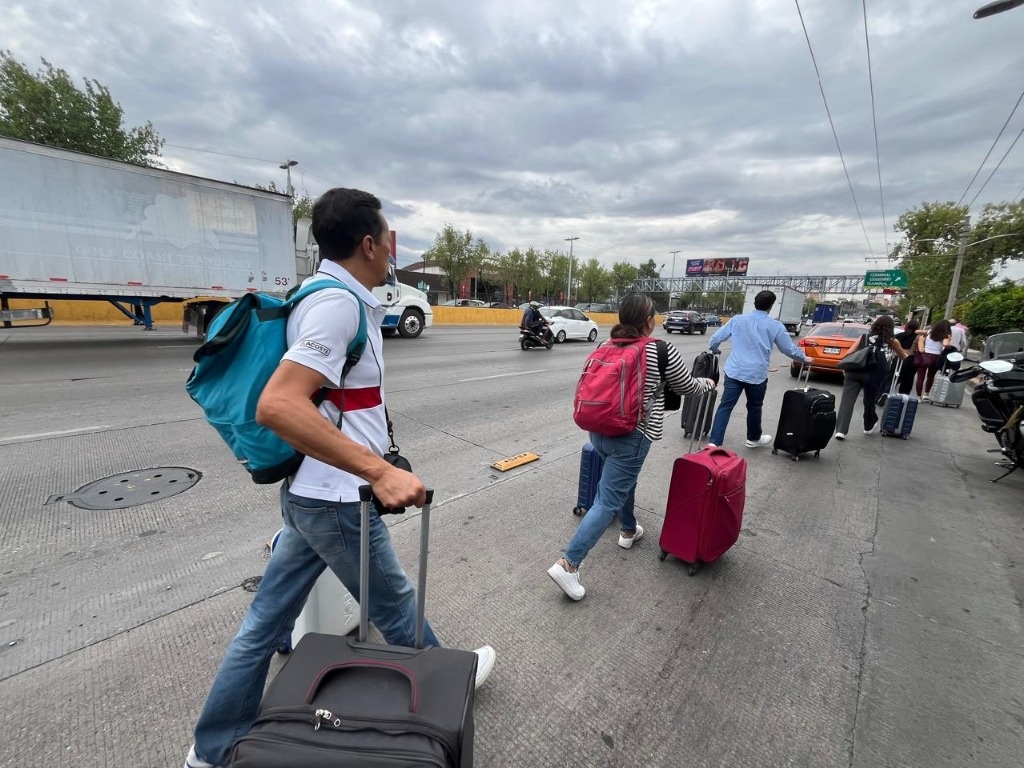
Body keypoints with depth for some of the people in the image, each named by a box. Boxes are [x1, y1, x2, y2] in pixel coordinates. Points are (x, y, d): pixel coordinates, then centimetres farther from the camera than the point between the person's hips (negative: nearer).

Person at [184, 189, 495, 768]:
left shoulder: (335, 295, 7)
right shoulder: (340, 302, -22)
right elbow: (277, 405, -33)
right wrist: (380, 471, -35)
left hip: (311, 493, 9)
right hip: (339, 500, -8)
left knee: (265, 622, 20)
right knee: (397, 605, 16)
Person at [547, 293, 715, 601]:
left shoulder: (604, 345, 5)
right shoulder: (662, 351, -9)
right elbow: (686, 387, 6)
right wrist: (708, 383, 26)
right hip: (631, 437, -7)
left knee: (624, 480, 30)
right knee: (608, 501, -2)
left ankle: (628, 530, 48)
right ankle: (568, 564, -3)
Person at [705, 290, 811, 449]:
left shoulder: (737, 319, 5)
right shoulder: (776, 326, 2)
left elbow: (715, 338, 8)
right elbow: (790, 349, 10)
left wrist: (714, 350, 30)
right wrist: (804, 358, 30)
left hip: (734, 371, 1)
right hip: (757, 374, -1)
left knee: (725, 406, -1)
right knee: (754, 407, 17)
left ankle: (714, 442, -9)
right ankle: (753, 438, 38)